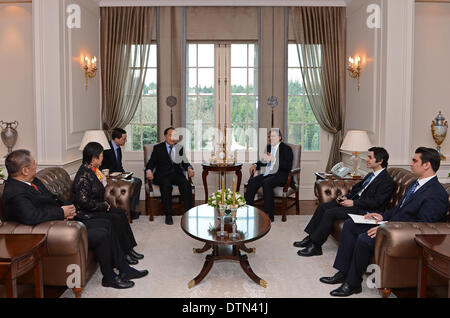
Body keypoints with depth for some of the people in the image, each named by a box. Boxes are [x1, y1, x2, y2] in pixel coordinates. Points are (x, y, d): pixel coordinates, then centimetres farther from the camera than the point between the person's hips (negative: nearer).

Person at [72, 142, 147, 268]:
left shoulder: (92, 170, 8)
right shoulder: (84, 175, -22)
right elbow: (84, 201, -26)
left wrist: (104, 203, 5)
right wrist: (103, 206, -15)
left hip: (96, 207, 10)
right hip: (86, 213, -10)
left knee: (121, 213, 1)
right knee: (116, 219, -19)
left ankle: (129, 249, 3)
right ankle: (123, 254, -9)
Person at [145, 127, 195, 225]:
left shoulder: (180, 148, 18)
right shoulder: (158, 148, 11)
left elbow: (185, 162, 13)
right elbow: (151, 162, 5)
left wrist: (189, 169, -9)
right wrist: (148, 170, -17)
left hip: (177, 174, 2)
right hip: (163, 175, -2)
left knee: (186, 184, -29)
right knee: (166, 185, -35)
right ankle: (168, 215, -26)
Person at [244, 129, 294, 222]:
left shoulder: (286, 149, -3)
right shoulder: (268, 147, 17)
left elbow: (288, 166, -15)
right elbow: (264, 161, 31)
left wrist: (274, 159, -24)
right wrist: (255, 165, 9)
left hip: (280, 175, -6)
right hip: (267, 174, 6)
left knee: (266, 182, -35)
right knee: (252, 181, -20)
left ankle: (269, 214, -29)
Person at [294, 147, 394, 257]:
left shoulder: (387, 181, -12)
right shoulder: (371, 175, 17)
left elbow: (376, 202, -20)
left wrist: (353, 202, -19)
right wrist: (346, 197, 3)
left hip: (364, 210, -10)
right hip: (355, 201, 10)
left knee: (330, 213, -23)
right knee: (322, 206, 0)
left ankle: (315, 246, -14)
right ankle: (310, 238, 3)